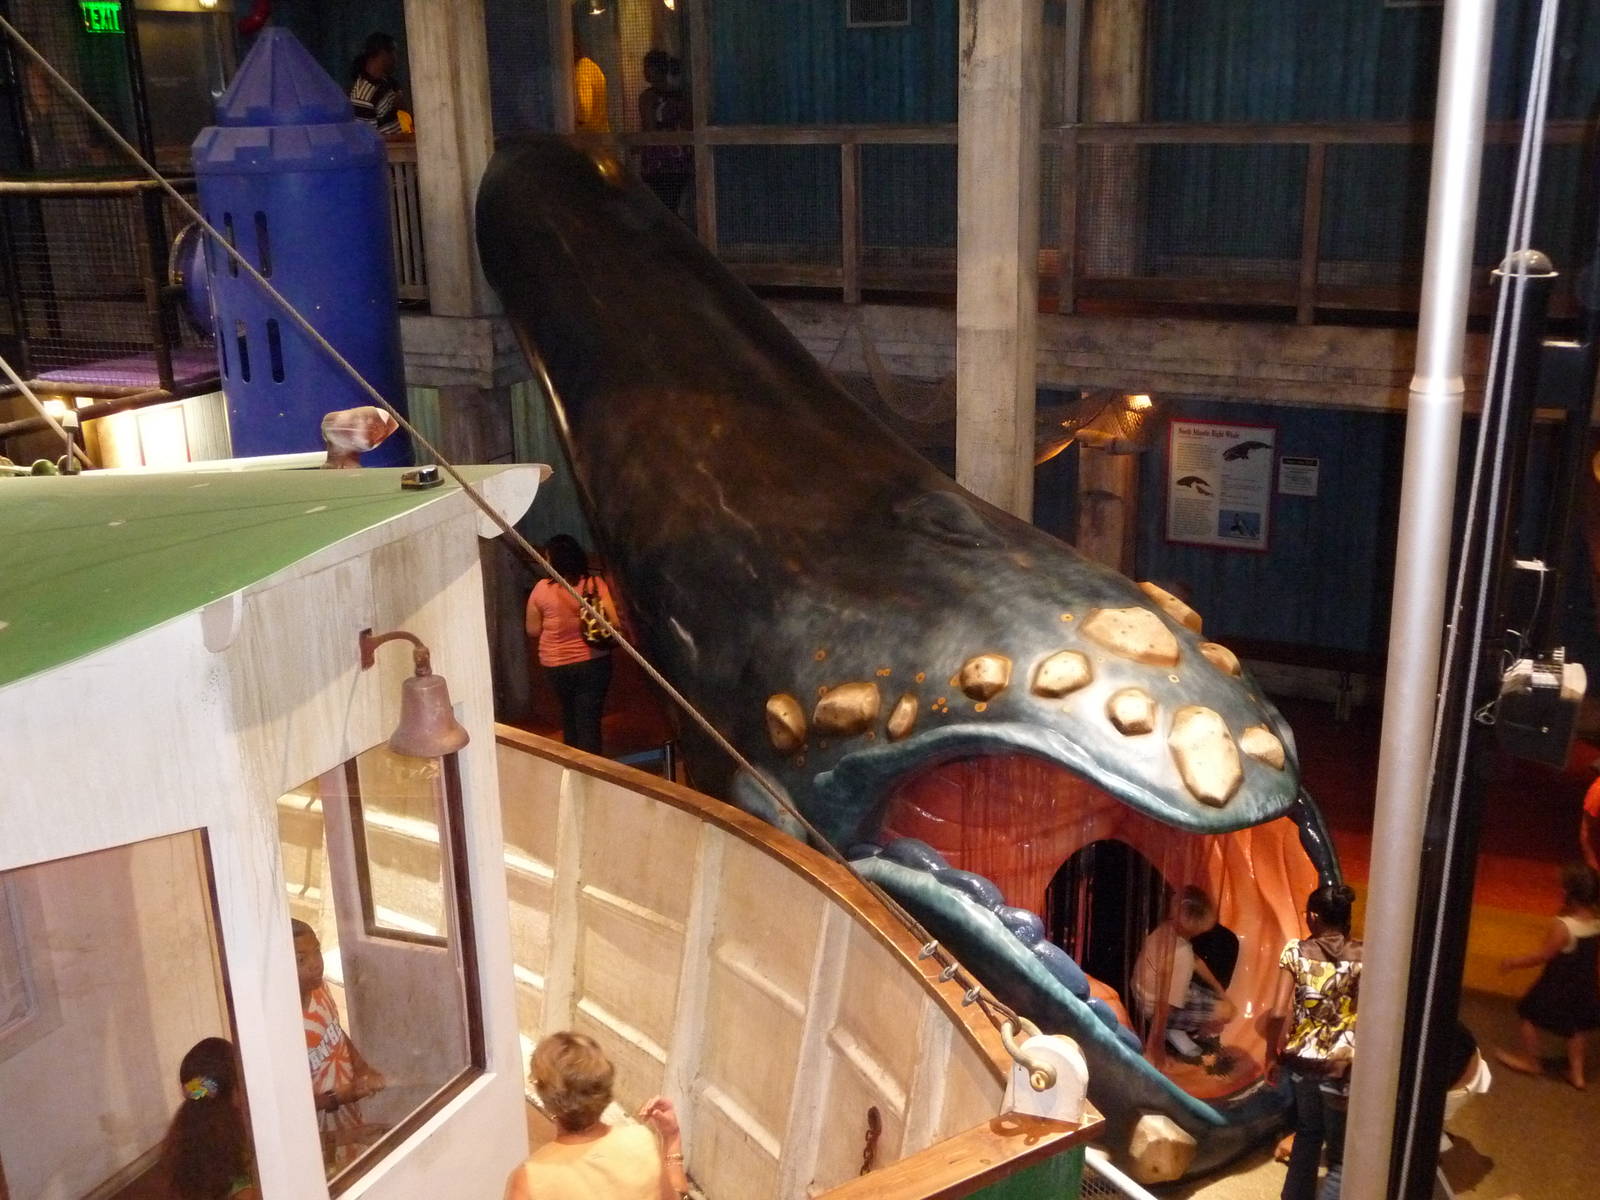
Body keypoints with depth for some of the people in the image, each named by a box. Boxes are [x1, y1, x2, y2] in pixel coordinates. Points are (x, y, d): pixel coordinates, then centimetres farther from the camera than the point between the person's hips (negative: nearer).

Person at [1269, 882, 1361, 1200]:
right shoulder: (1363, 956, -8)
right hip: (1341, 1064, -3)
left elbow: (1279, 1013, -7)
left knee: (1308, 1132, 26)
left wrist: (1273, 1055, 6)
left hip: (1302, 1058, 3)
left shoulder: (1295, 952, -5)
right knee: (1341, 1154, 5)